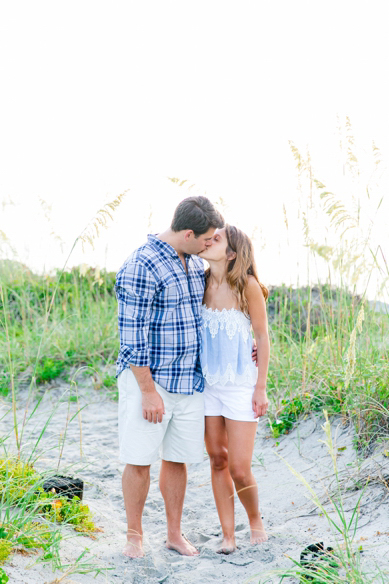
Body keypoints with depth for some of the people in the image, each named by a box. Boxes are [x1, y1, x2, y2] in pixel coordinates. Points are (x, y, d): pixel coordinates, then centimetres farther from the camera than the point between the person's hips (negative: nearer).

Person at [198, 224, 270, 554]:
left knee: (240, 470, -3)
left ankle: (255, 520, 25)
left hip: (241, 385, -4)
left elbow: (263, 337, -6)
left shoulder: (247, 286, -12)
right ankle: (228, 536, 18)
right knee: (218, 462, 8)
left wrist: (261, 388, -6)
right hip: (207, 384, 4)